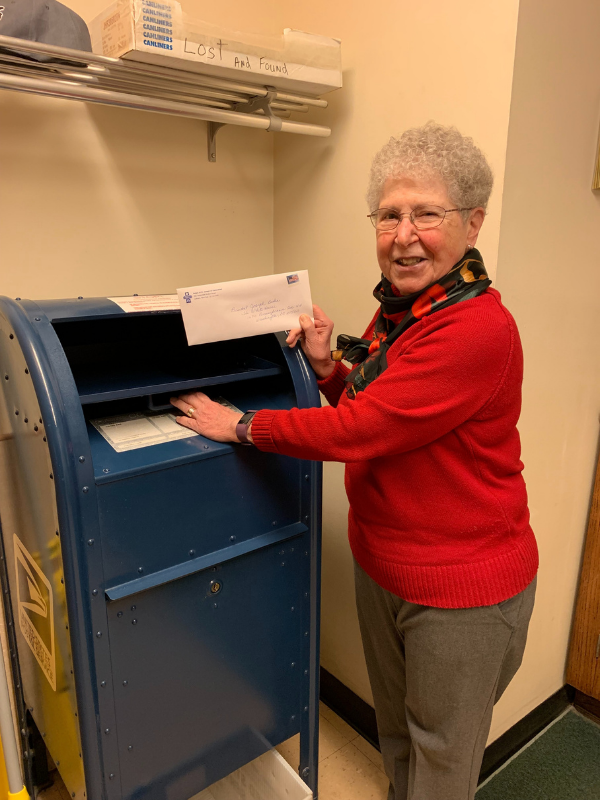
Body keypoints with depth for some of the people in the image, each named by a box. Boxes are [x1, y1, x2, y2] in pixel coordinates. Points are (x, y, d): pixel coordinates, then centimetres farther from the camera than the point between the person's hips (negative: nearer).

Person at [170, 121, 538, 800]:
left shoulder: (478, 329, -27)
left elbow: (358, 431, -27)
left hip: (460, 589, -7)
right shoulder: (397, 310, 2)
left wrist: (241, 425, -16)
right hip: (382, 565, 8)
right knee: (395, 736, 29)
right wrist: (327, 366, -7)